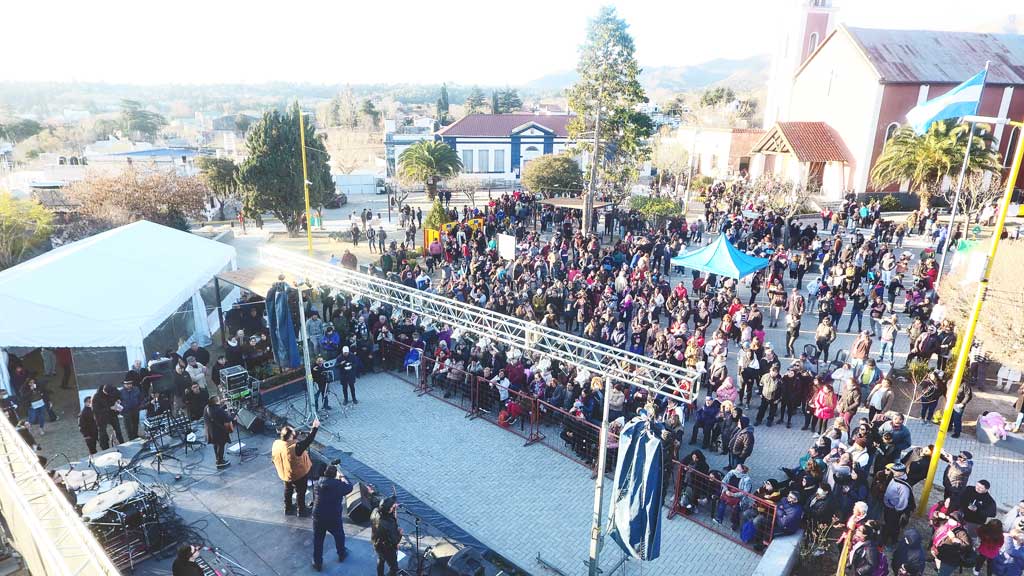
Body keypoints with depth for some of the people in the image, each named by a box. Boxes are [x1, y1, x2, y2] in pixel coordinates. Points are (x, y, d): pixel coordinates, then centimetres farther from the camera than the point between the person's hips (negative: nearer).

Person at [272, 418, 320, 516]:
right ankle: (301, 510, 32)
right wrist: (315, 427, -26)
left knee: (288, 489, 28)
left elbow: (273, 458, 0)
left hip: (284, 474, 6)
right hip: (298, 475, -6)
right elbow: (308, 441, -31)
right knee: (300, 492, 16)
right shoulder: (295, 447, -38)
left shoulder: (276, 444, -16)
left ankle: (287, 508, 46)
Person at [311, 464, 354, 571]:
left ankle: (317, 563, 28)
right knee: (339, 536, 24)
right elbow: (349, 487, 5)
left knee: (318, 540, 18)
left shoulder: (318, 483, -6)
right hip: (334, 518, -2)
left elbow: (314, 499, 6)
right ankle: (341, 555, 44)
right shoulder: (339, 485, -15)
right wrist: (342, 476, 17)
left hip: (318, 517, 2)